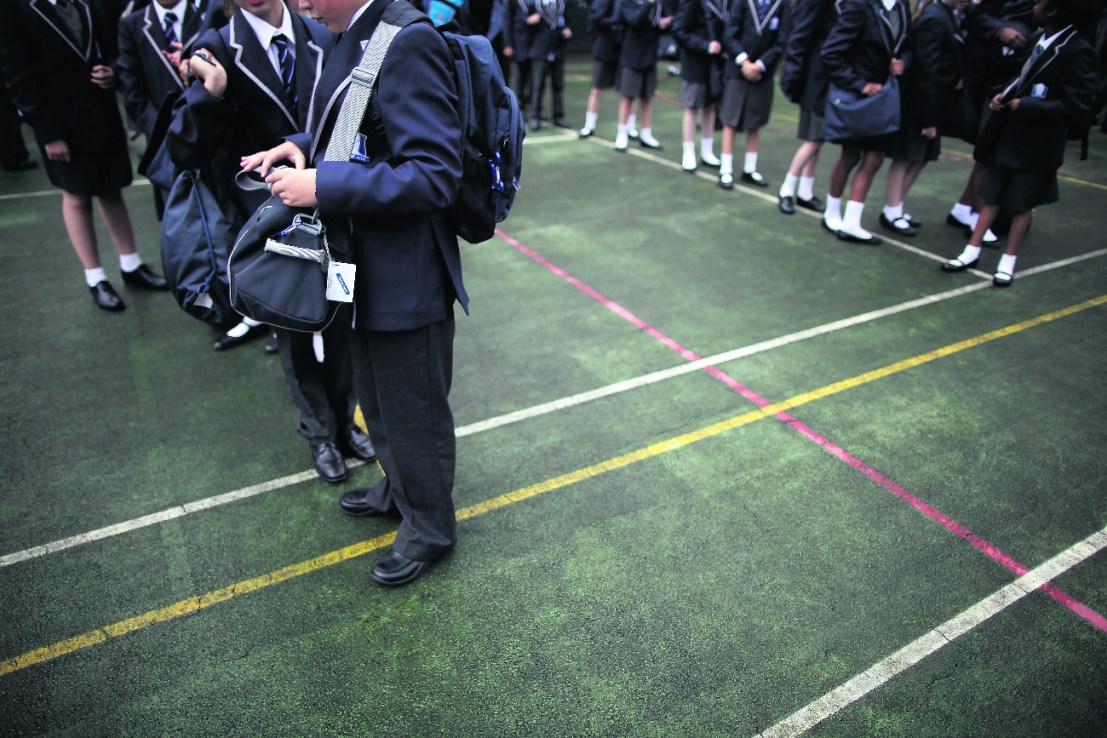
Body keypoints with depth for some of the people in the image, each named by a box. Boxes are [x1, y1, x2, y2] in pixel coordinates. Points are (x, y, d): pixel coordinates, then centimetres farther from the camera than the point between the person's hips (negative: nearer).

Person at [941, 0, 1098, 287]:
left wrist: (1024, 105, -21)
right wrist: (1005, 95, -1)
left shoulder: (1077, 52, -20)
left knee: (1021, 204, 7)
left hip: (1035, 145, -6)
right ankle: (972, 251, 23)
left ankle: (1008, 261, 21)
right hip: (1007, 134, 7)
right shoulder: (1036, 40, 1)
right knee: (991, 195, 13)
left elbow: (1077, 108, -22)